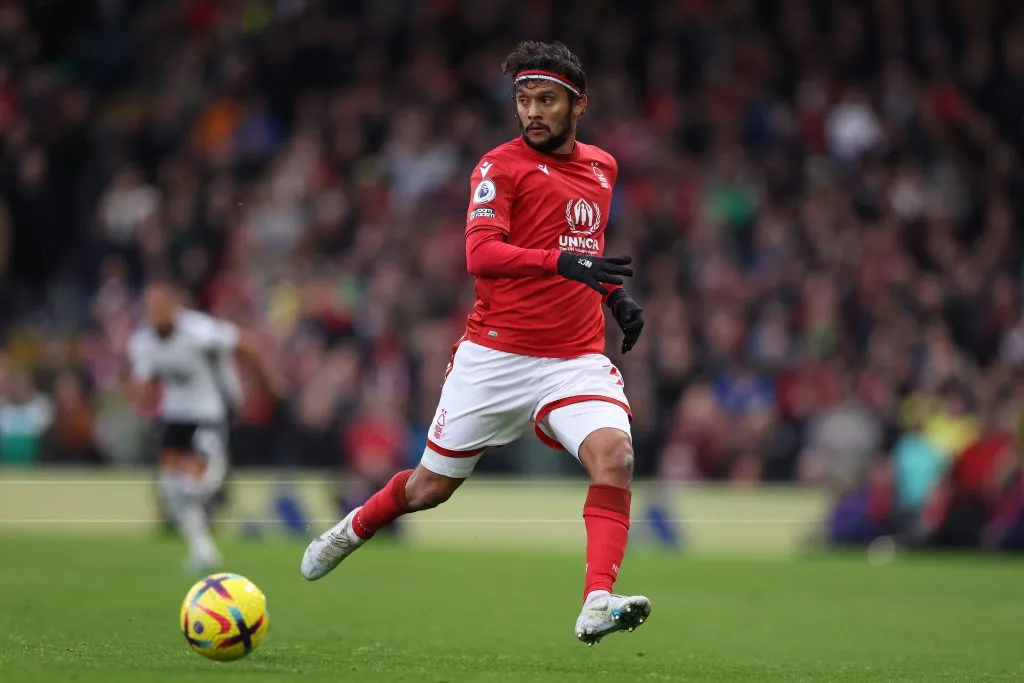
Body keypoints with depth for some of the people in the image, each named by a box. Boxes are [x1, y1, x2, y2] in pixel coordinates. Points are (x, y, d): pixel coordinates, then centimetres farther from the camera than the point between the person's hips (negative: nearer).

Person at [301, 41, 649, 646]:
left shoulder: (602, 166, 12)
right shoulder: (501, 166, -7)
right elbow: (480, 254, -23)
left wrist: (614, 293, 13)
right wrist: (565, 262, -36)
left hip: (576, 359, 3)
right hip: (496, 356, -3)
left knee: (614, 453, -25)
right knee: (431, 487, 10)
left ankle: (597, 606, -31)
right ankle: (352, 531, 42)